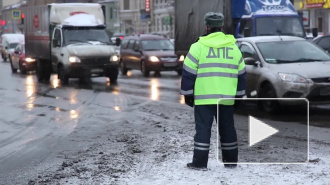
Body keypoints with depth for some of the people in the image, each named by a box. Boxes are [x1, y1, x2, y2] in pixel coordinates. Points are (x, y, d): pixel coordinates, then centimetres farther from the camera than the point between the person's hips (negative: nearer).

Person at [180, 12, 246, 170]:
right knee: (227, 128, 13)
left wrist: (187, 93, 4)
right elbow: (241, 74, 15)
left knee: (203, 129, 0)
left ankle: (200, 162, -2)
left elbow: (189, 73, -4)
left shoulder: (198, 47, -4)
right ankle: (231, 160, 20)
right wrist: (239, 94, 22)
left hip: (204, 98, -4)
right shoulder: (233, 48, 10)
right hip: (227, 98, 4)